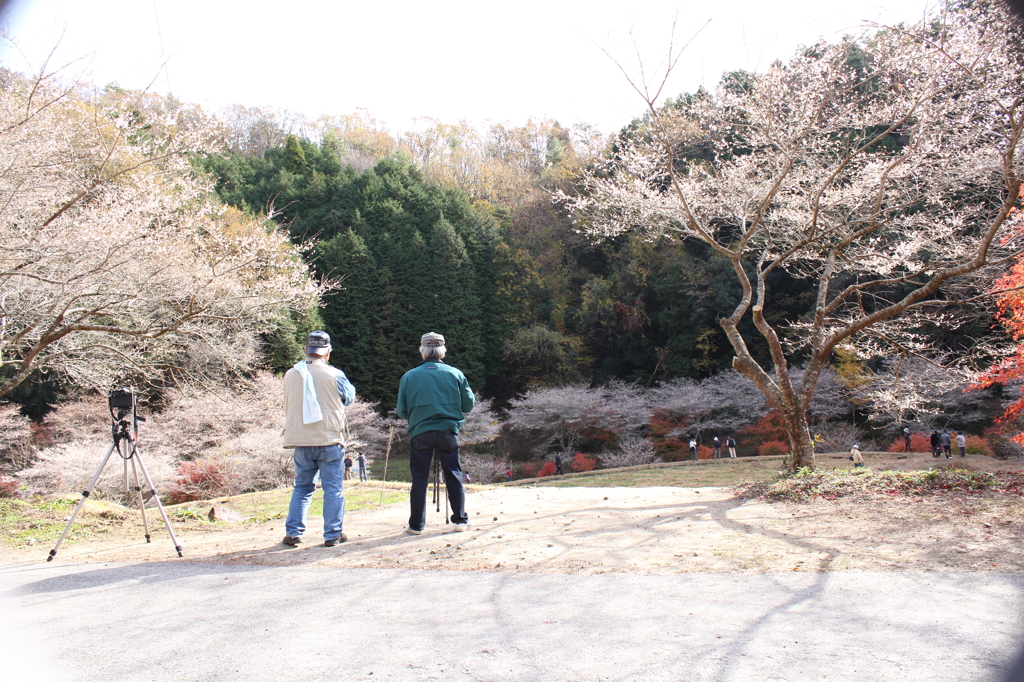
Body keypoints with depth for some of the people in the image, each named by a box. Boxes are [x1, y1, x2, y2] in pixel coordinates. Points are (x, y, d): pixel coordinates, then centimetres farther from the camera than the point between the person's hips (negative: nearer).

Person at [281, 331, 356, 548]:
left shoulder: (291, 375, 2)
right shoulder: (334, 375, -9)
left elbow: (288, 406, 15)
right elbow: (349, 397, 9)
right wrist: (349, 385, 28)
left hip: (300, 440, 4)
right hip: (329, 439, -4)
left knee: (302, 487, 16)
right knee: (333, 489, 6)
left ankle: (293, 532, 14)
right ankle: (333, 534, 8)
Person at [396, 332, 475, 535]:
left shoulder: (409, 376, -2)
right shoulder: (455, 374, -1)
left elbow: (402, 411, 3)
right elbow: (469, 405, 4)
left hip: (419, 433, 0)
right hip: (448, 432, 1)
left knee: (419, 479, 7)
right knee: (454, 476, 11)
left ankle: (416, 525, 11)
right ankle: (460, 519, 19)